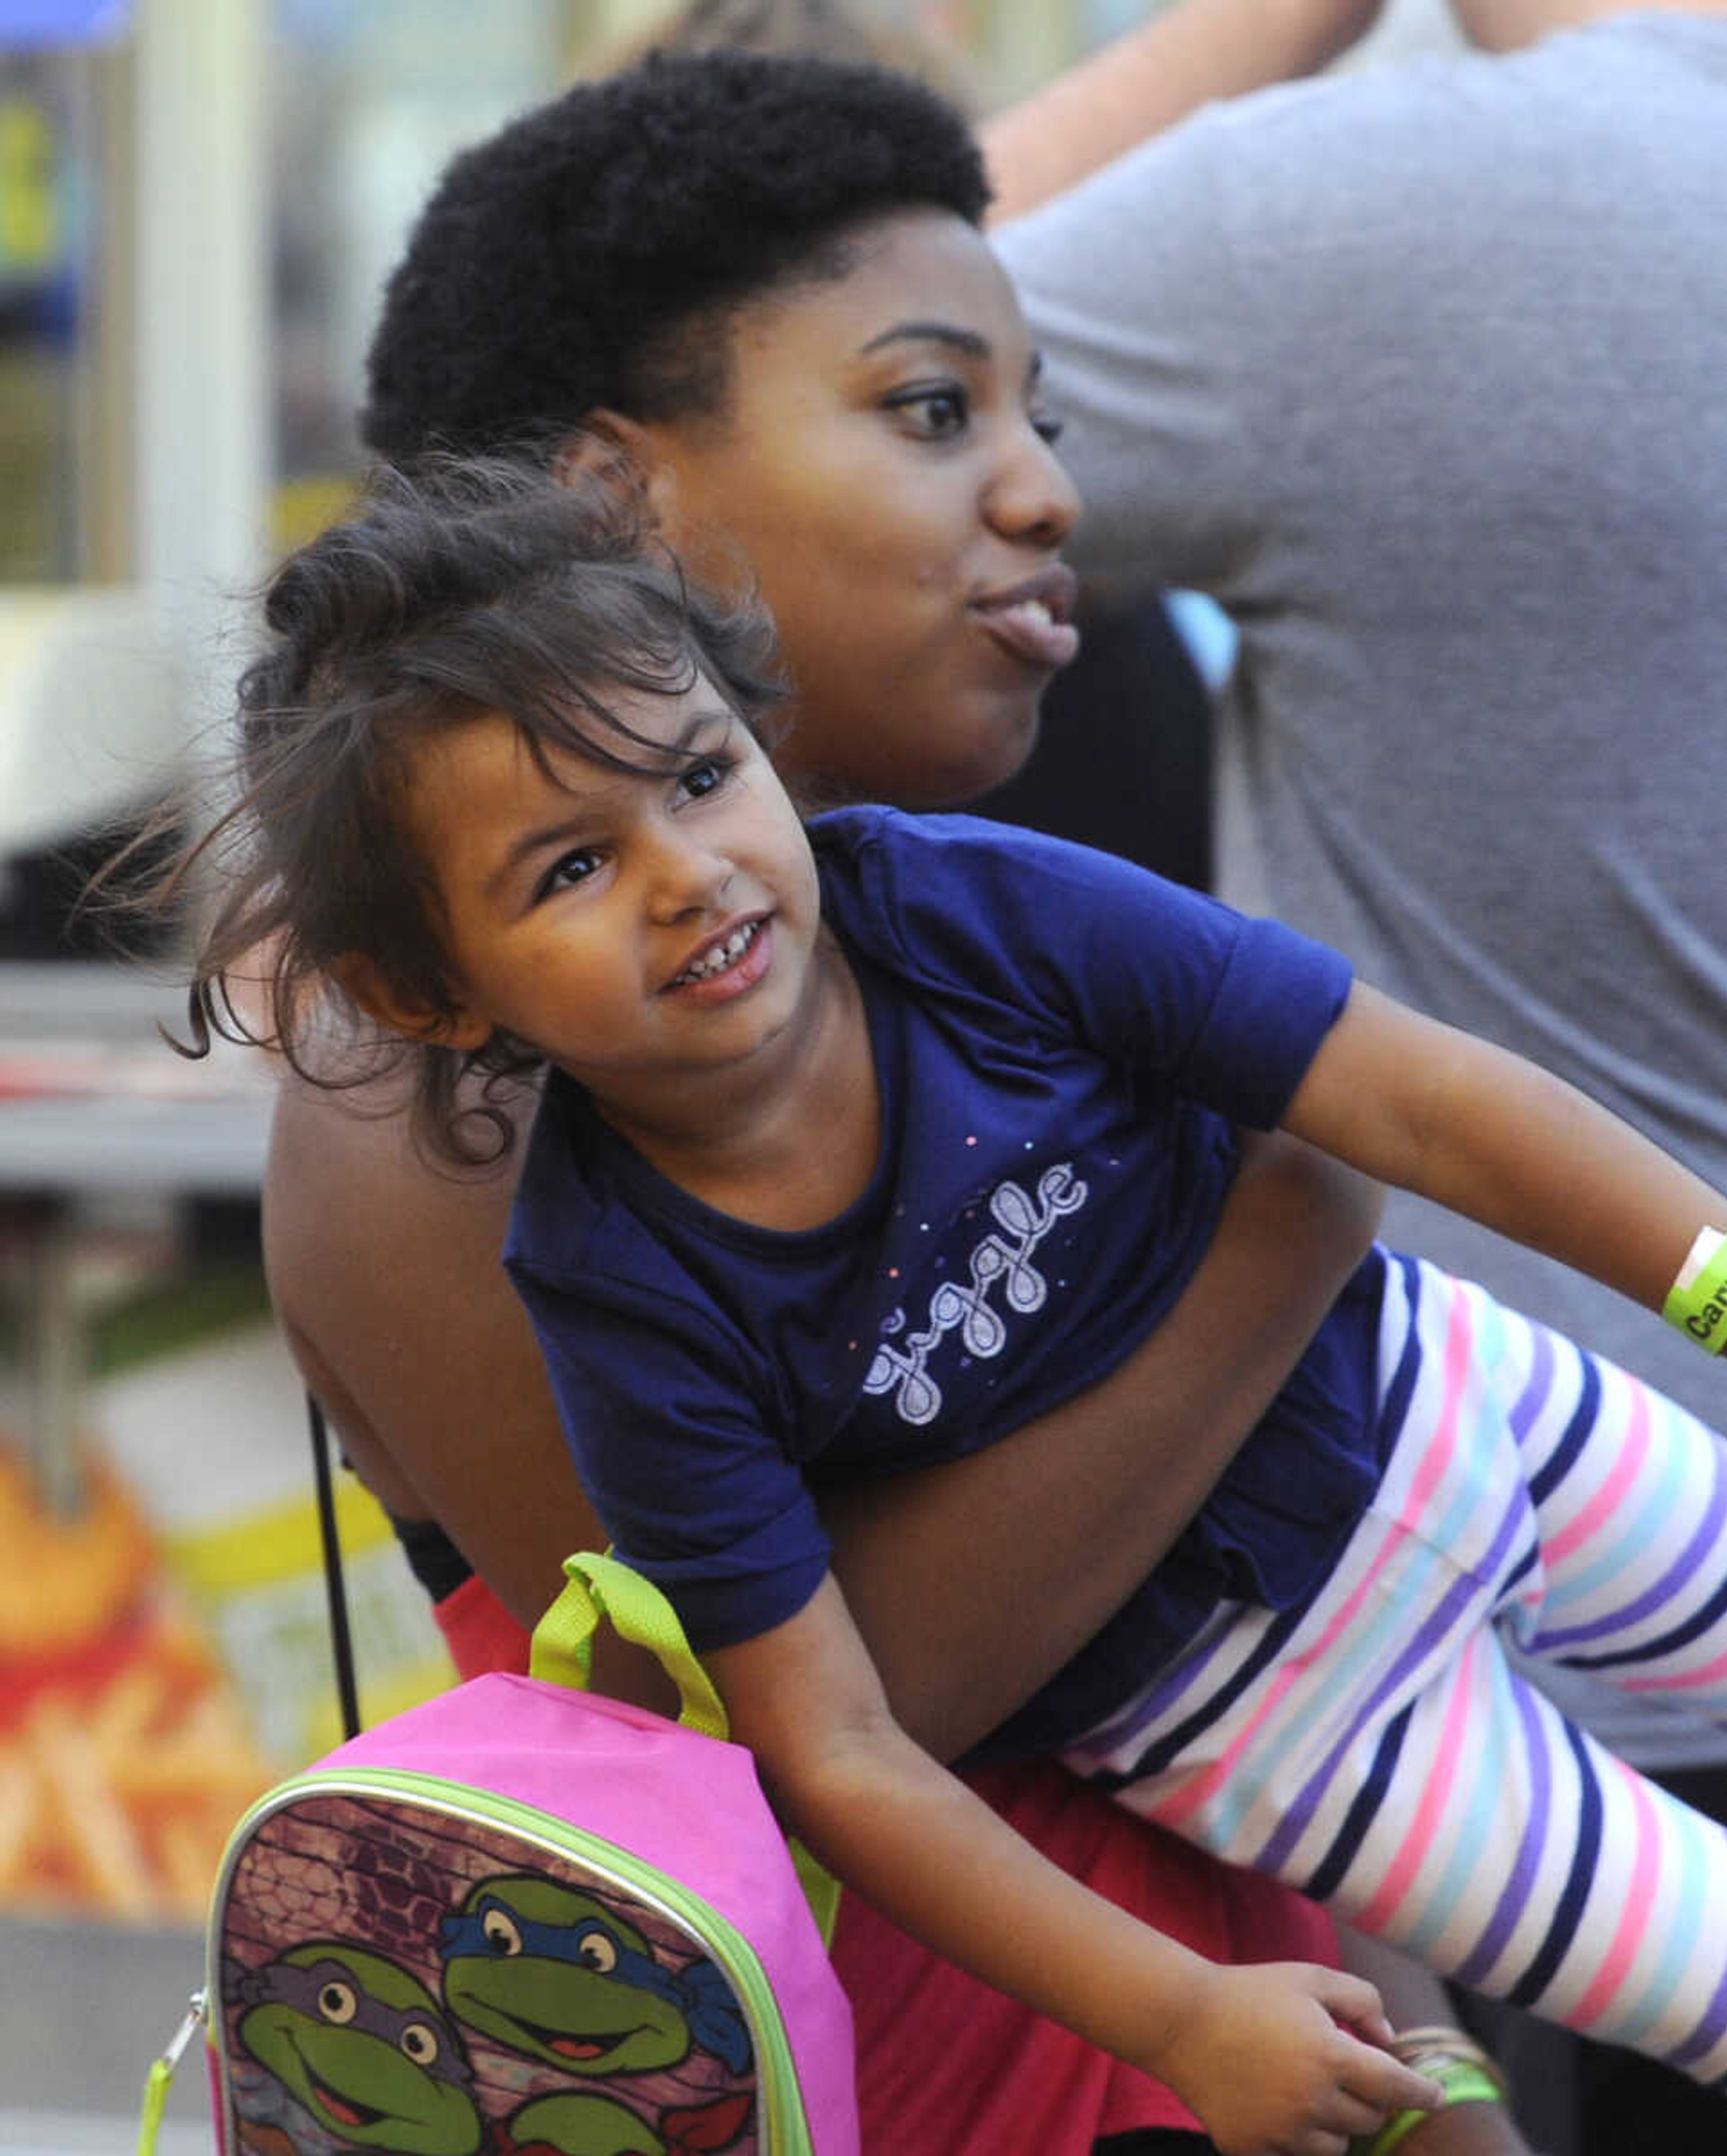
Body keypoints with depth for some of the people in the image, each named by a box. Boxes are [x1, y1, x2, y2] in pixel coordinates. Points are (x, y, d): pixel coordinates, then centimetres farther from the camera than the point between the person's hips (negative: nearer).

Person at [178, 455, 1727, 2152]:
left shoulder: (966, 910, -24)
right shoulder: (628, 1311, -28)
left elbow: (1421, 1104, -19)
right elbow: (837, 1757, -23)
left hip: (1418, 1386, 3)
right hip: (1260, 1678, -3)